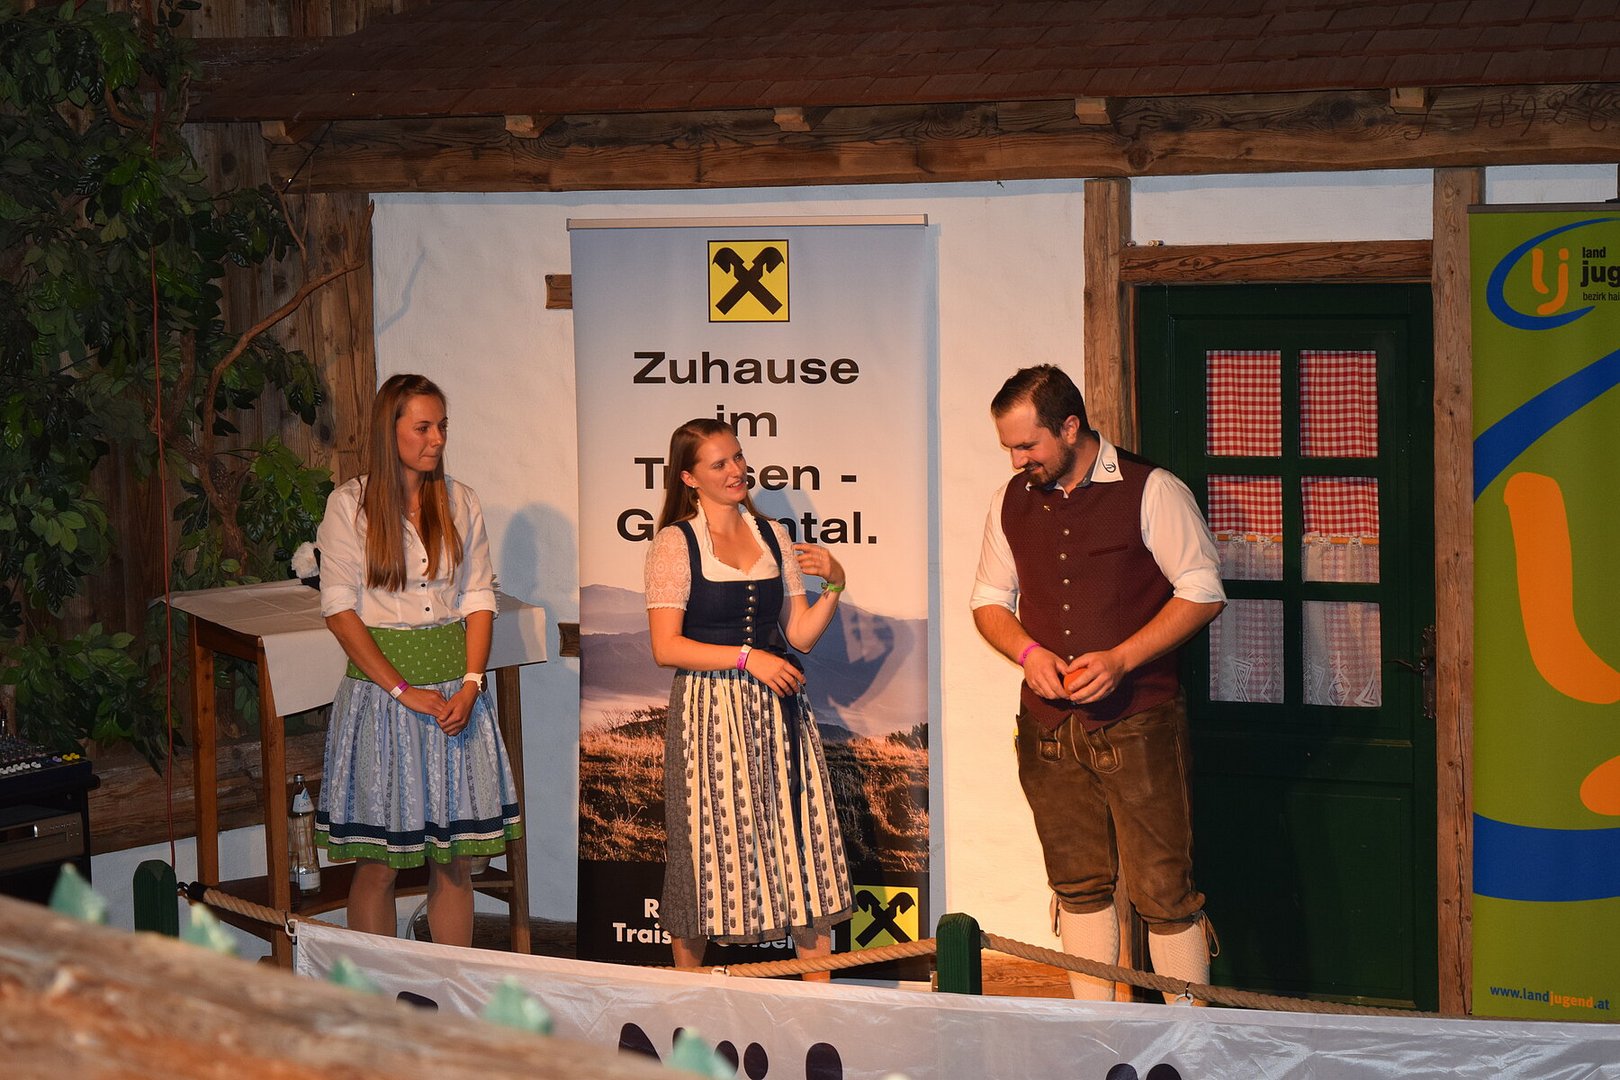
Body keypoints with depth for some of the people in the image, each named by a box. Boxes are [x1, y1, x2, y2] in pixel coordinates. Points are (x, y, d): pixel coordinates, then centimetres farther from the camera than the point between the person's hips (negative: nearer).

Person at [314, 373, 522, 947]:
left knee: (456, 859, 4)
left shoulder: (460, 502, 9)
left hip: (455, 688, 3)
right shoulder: (350, 504, -3)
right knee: (377, 862, -2)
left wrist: (470, 685, -7)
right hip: (379, 681, -3)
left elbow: (478, 598, 8)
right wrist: (403, 691, -13)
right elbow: (340, 611, -7)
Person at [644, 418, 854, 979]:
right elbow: (666, 647, -9)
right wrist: (746, 657, -15)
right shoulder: (676, 542, -3)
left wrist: (833, 584, -4)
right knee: (709, 855, 1)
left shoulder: (772, 535, 12)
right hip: (709, 713, -4)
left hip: (778, 713, 4)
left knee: (808, 847, 0)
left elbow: (800, 635, 10)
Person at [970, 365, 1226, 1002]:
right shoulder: (1012, 502, 10)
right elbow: (989, 599, 18)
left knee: (1163, 891, -5)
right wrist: (1028, 651, -4)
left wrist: (1120, 659, -15)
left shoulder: (1151, 492, -5)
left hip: (1137, 722, -5)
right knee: (1078, 887, 10)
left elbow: (1202, 592, -6)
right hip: (1049, 726, 5)